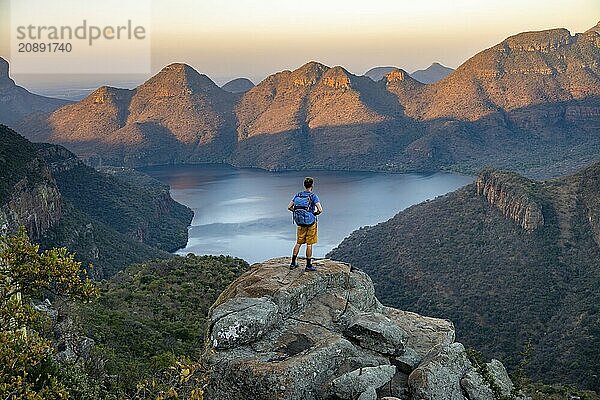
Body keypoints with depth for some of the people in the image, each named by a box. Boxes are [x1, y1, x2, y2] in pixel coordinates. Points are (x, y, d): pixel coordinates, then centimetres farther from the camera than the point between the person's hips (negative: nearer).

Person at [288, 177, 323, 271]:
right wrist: (315, 213, -2)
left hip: (300, 222, 5)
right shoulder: (313, 196, -13)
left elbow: (289, 207, 2)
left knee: (298, 243, 14)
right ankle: (308, 265, 8)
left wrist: (297, 212, 11)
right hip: (310, 222, -5)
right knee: (309, 244, 3)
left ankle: (293, 263, 17)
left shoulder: (298, 195, 2)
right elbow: (320, 210, -22)